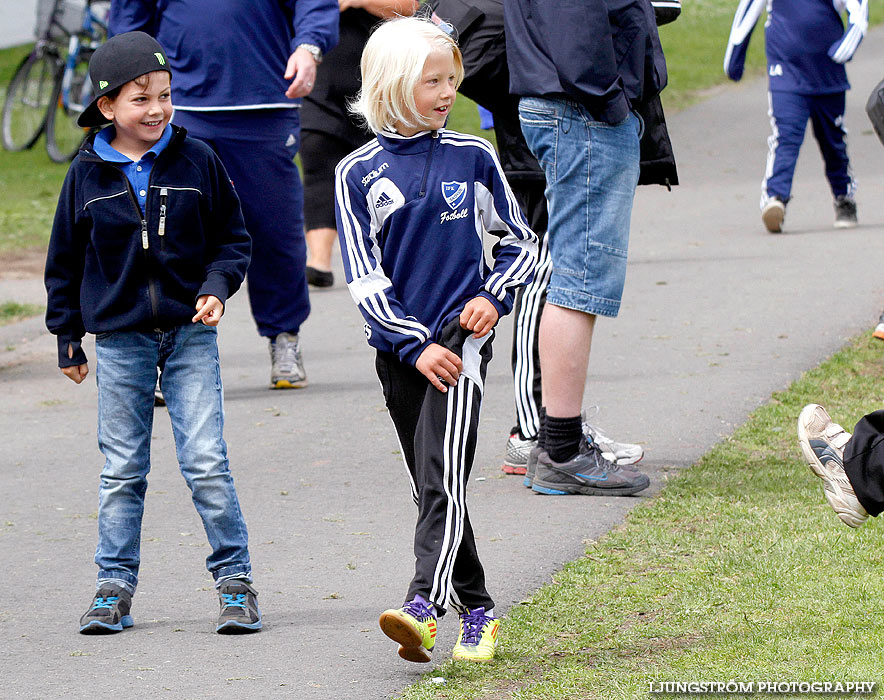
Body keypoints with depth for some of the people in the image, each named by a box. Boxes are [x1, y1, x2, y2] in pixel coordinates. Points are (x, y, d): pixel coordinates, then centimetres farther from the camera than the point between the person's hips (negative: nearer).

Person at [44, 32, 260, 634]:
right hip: (120, 339, 1)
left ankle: (235, 577, 5)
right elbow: (65, 259, 9)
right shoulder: (88, 175, 0)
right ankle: (115, 585, 15)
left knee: (206, 462, -5)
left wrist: (218, 287, -11)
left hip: (190, 333, -1)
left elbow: (233, 238, 7)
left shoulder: (196, 161, -1)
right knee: (122, 470, 7)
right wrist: (68, 336, 11)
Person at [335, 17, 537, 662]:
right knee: (430, 483, 8)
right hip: (399, 345, 2)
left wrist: (493, 296, -4)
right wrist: (414, 345, -12)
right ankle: (477, 609, 20)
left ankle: (425, 604, -31)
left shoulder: (473, 157, 3)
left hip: (461, 332, -2)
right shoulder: (359, 173, 0)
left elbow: (522, 240, 13)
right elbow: (364, 278, -2)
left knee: (444, 469, -19)